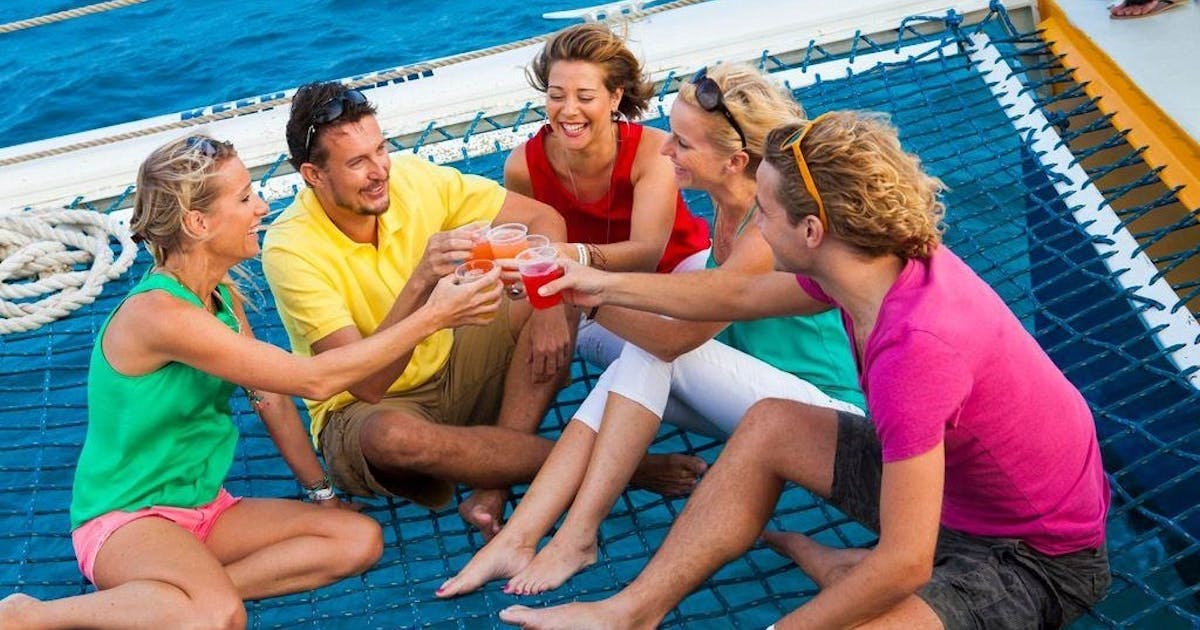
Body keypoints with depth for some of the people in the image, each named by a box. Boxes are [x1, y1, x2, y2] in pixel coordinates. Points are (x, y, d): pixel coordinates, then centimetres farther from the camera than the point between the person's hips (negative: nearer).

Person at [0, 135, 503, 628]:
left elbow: (272, 396, 12)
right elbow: (314, 380, -27)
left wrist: (321, 492, 15)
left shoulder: (223, 296, 3)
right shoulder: (158, 313, -25)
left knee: (360, 540, -7)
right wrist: (430, 318, -23)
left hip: (206, 508, 8)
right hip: (126, 517, -8)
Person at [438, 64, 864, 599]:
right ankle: (515, 540, -21)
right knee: (632, 366, -16)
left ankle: (576, 538, -18)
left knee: (648, 353, -23)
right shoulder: (730, 201, -1)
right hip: (748, 391, 8)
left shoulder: (773, 229, -26)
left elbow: (672, 337, -26)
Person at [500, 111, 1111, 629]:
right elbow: (740, 295, 10)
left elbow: (904, 564, -32)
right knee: (769, 426, 10)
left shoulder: (913, 345, -35)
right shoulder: (877, 259, -8)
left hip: (1036, 558, -9)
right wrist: (607, 285, 15)